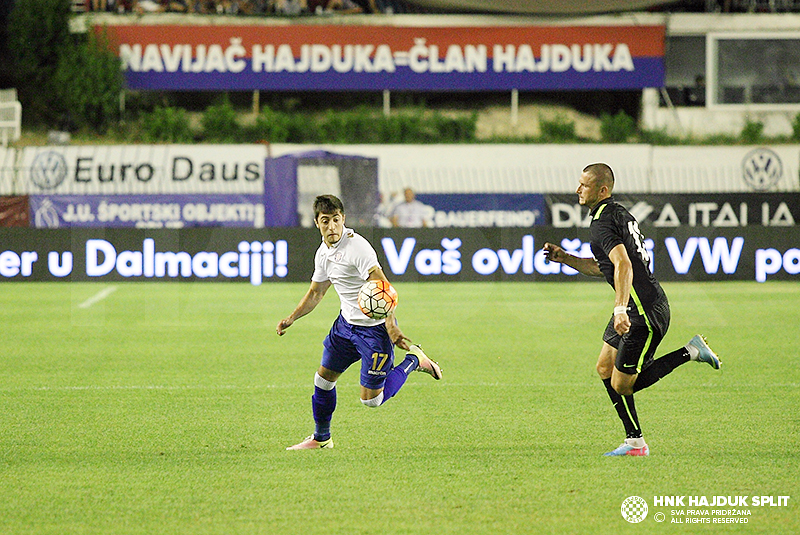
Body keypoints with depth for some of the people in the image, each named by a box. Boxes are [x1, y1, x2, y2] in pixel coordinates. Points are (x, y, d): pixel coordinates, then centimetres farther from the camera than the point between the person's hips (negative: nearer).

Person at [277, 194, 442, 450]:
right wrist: (292, 318, 9)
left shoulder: (357, 247, -23)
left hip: (375, 329, -8)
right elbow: (316, 292, 21)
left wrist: (391, 325, -42)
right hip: (346, 323, 8)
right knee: (323, 379, 12)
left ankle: (413, 360, 15)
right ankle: (321, 438, 33)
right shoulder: (323, 253, 5)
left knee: (371, 399, -5)